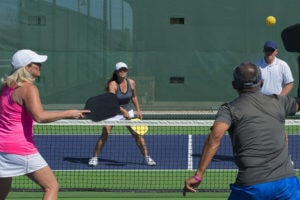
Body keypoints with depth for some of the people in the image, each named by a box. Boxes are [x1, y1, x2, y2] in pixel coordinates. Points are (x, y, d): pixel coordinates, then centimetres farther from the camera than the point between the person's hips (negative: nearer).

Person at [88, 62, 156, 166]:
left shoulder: (131, 83, -5)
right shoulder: (112, 84, -20)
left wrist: (138, 110, 9)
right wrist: (123, 111, -40)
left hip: (128, 112, 4)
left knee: (137, 134, -3)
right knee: (105, 135, -15)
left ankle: (146, 158, 9)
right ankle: (94, 158, -1)